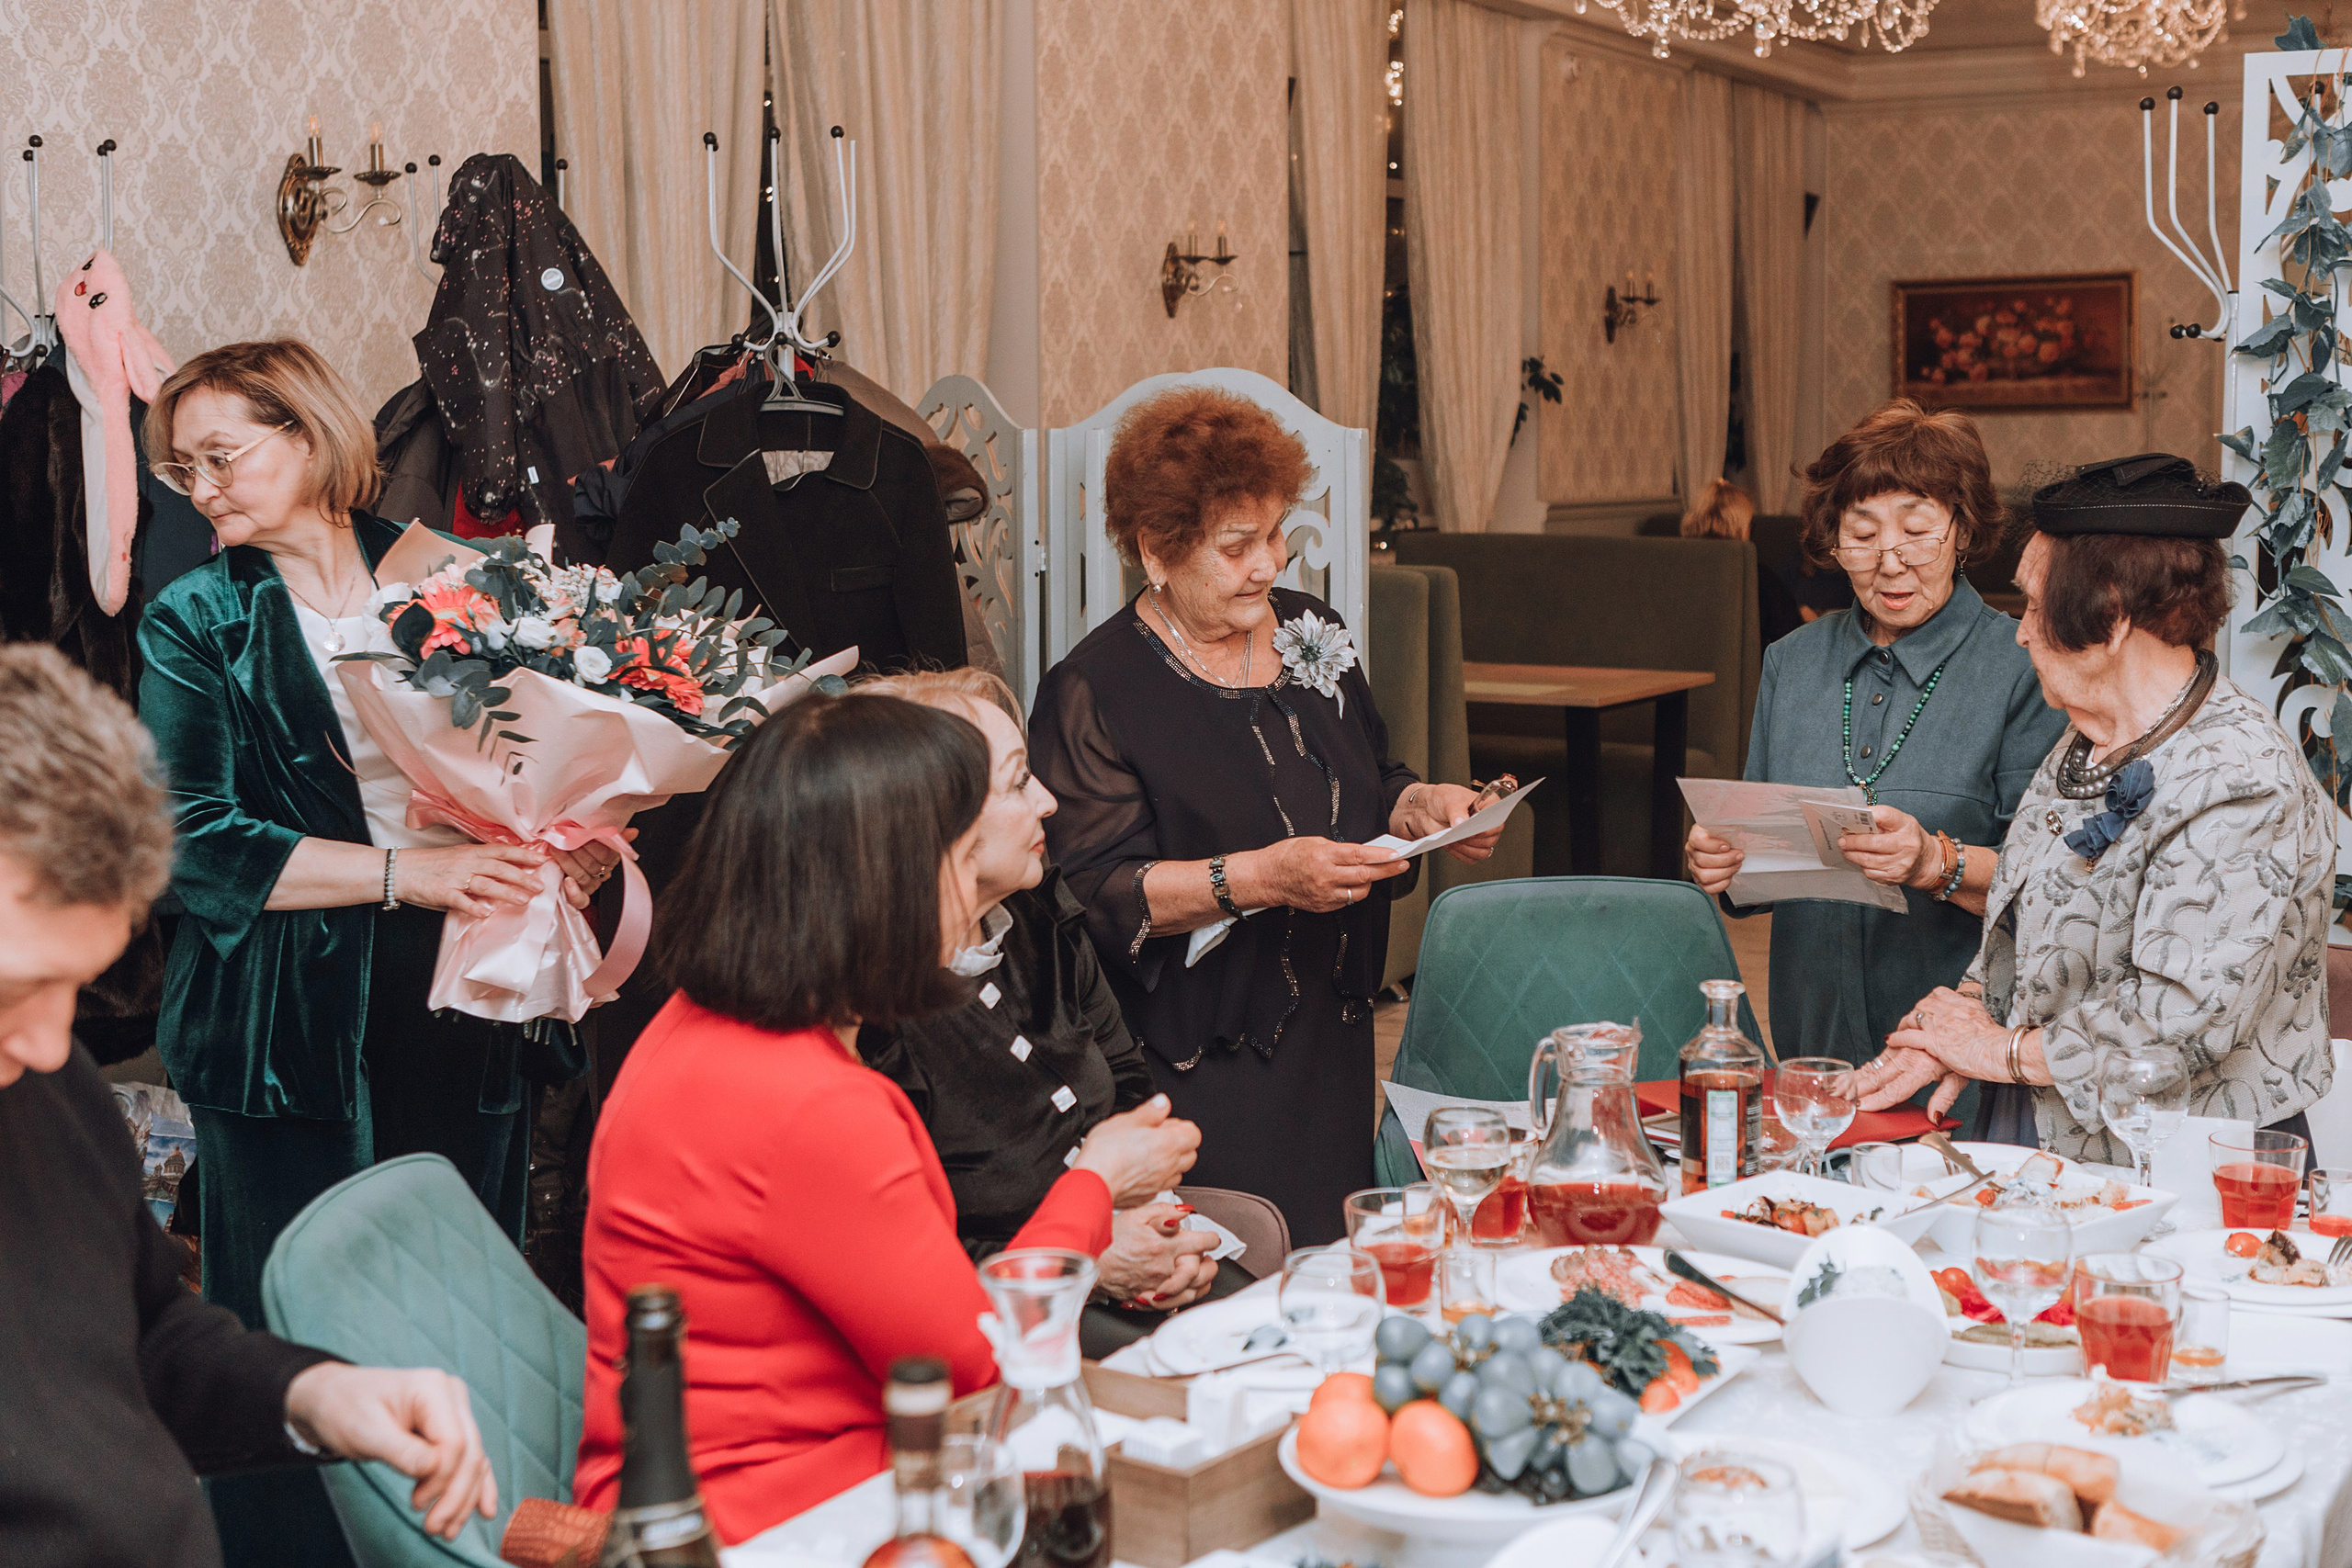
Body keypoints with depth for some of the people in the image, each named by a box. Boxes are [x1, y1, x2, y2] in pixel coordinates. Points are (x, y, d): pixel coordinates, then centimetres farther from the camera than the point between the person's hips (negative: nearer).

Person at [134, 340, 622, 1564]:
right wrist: (406, 869, -18)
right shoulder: (194, 623, 3)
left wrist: (576, 843, -7)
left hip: (462, 1002, 2)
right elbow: (200, 843, -8)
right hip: (288, 1035, -2)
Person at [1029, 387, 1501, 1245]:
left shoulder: (1310, 634, 11)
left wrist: (1424, 806, -1)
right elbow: (1095, 893, -17)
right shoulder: (1093, 692, -10)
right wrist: (1263, 878, -26)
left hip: (1332, 1041, 6)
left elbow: (1371, 786, 21)